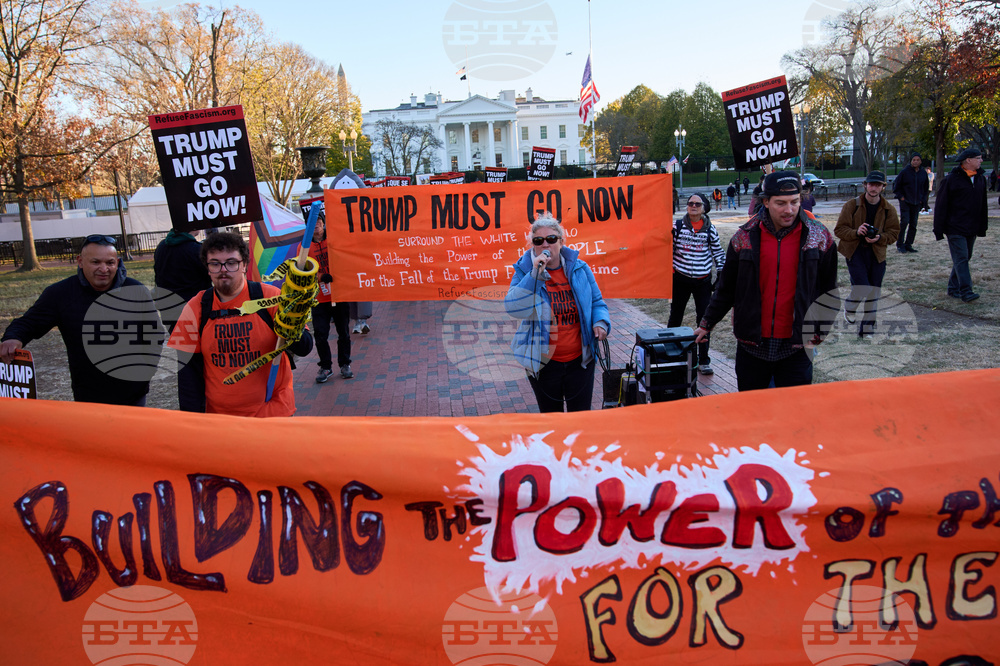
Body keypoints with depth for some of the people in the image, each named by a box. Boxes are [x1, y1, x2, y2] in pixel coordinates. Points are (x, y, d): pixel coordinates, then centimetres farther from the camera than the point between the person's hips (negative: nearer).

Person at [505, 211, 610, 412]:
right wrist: (535, 275, -25)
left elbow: (596, 302, 11)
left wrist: (600, 322, -10)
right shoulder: (525, 271, -5)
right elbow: (514, 309, -20)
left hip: (580, 360, 1)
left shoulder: (579, 268, 1)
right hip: (543, 363, -1)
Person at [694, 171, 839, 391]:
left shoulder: (819, 237, 0)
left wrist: (819, 333, -1)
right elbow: (726, 289, 10)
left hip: (796, 346, -1)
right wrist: (706, 325, 12)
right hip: (752, 344, 1)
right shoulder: (745, 237, 0)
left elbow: (830, 294, 7)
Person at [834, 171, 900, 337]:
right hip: (855, 251, -3)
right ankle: (850, 308, 15)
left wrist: (879, 238, -13)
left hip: (877, 253, 3)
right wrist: (856, 232, -21)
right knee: (862, 287, -18)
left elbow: (894, 233, 8)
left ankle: (867, 328, 18)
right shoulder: (851, 205, -2)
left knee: (873, 293, 5)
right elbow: (839, 230, -3)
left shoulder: (889, 209, 6)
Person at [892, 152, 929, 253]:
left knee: (913, 224, 5)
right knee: (904, 221, -14)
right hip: (905, 202, -5)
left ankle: (908, 244, 13)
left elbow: (925, 189, 20)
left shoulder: (923, 173, 9)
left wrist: (923, 200, 10)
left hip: (917, 203, 5)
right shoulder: (904, 172, -5)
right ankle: (900, 244, -4)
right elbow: (895, 185, 2)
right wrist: (900, 196, -5)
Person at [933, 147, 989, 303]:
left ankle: (953, 288, 19)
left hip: (972, 229, 7)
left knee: (964, 258, 11)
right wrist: (938, 229, -11)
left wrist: (983, 226, 17)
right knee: (961, 259, -12)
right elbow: (941, 205, -8)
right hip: (955, 229, -7)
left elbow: (983, 205, 20)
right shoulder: (951, 179, -8)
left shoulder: (980, 179, 12)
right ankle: (966, 292, -17)